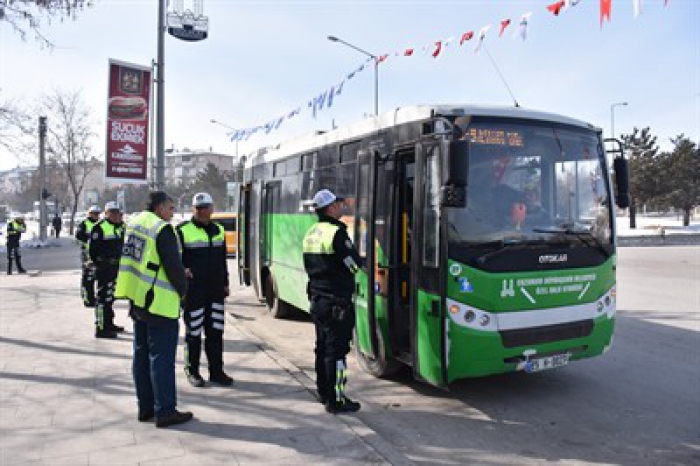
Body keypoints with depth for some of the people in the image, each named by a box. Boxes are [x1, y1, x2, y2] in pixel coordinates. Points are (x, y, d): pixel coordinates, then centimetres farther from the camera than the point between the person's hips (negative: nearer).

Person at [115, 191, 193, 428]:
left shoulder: (134, 223, 11)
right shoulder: (162, 229, -16)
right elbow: (174, 266, -18)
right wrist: (183, 289, -1)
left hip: (137, 300, 9)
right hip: (159, 302, -9)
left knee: (142, 354, 14)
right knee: (162, 357, -2)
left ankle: (145, 408, 24)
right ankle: (164, 411, 4)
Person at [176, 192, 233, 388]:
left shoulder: (218, 230, 12)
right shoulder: (183, 231, -5)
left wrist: (225, 283, 17)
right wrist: (182, 270, -21)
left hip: (216, 291, 5)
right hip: (193, 291, -5)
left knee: (215, 331, 10)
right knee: (194, 332, 4)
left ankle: (216, 371, 20)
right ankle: (192, 371, 20)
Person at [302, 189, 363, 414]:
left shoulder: (311, 233, 10)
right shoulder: (337, 233, -17)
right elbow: (354, 264, -15)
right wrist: (362, 258, 5)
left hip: (317, 299, 9)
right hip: (336, 302, -9)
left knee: (322, 346, 17)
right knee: (337, 349, -3)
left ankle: (324, 391, 29)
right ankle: (335, 400, 2)